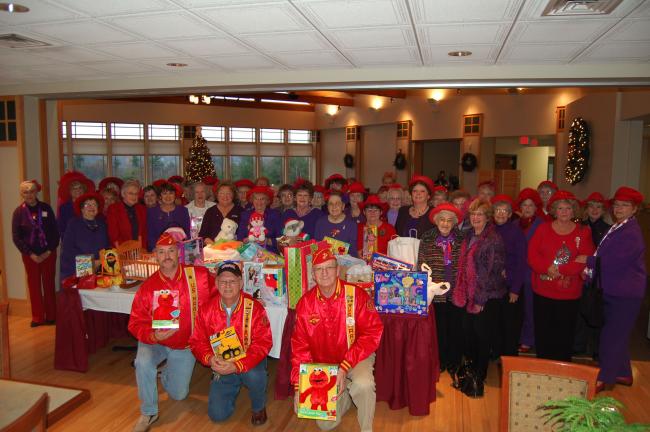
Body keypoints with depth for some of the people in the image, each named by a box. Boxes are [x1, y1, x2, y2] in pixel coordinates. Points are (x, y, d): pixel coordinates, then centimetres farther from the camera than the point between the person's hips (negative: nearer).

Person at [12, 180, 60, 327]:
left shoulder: (46, 208, -1)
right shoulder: (19, 212, -2)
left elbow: (55, 231, 0)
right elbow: (16, 237, -3)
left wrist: (49, 251, -7)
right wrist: (30, 254, -9)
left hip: (48, 253, 0)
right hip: (30, 255, 0)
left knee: (49, 284, 4)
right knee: (34, 286, 6)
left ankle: (51, 316, 14)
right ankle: (38, 317, 16)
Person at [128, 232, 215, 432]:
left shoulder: (199, 276, -19)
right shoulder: (148, 287, -16)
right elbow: (136, 323, -12)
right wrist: (153, 336, -31)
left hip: (186, 346, 1)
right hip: (155, 342, -1)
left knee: (178, 394, 10)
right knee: (143, 363, -33)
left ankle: (167, 374, 47)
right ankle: (148, 413, -7)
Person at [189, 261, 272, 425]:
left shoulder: (254, 308, -17)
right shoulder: (206, 309, -6)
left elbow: (263, 343, -21)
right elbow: (197, 341, -1)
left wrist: (237, 366, -33)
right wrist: (210, 359, -24)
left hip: (248, 364, -3)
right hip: (221, 368, 3)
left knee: (254, 375, -36)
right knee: (217, 414, -5)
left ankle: (259, 407, -1)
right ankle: (234, 387, 28)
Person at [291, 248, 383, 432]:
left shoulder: (356, 295, -17)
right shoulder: (305, 303, -8)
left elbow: (372, 333, -18)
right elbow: (300, 345, -2)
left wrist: (344, 367, -25)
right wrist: (298, 387, -9)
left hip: (356, 358, -3)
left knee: (364, 385, -35)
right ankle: (346, 395, 29)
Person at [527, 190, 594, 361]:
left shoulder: (583, 232, 1)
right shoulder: (543, 229, 4)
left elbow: (586, 260, -10)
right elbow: (532, 254, -5)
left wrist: (558, 269, -19)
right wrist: (548, 267, -22)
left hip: (569, 294, -1)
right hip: (542, 291, 1)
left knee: (564, 335, 9)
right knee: (542, 334, 9)